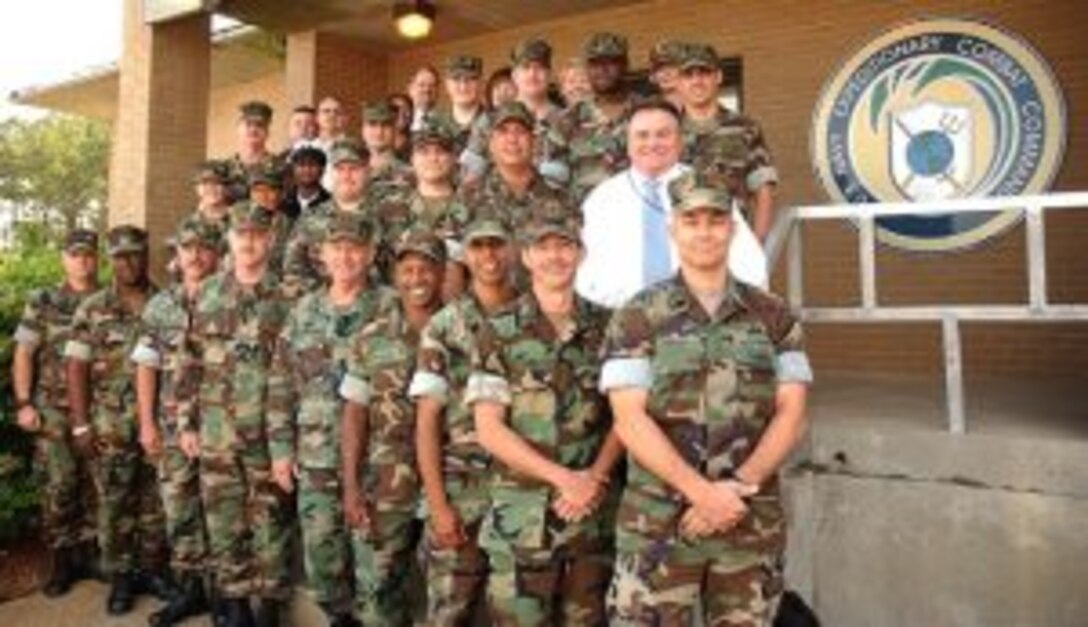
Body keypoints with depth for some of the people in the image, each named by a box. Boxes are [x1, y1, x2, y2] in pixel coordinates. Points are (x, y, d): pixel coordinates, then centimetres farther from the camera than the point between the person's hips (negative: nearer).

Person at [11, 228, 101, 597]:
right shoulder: (43, 303, 3)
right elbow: (23, 355, 2)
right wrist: (23, 403, -6)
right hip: (55, 409, -1)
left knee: (93, 485, 8)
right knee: (59, 486, -1)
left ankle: (89, 555, 21)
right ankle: (61, 563, 11)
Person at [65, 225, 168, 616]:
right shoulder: (92, 309, 2)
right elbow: (77, 368, 0)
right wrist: (80, 425, -6)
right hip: (111, 425, -1)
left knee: (156, 501, 8)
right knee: (114, 504, 7)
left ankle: (152, 569, 23)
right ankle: (120, 577, 19)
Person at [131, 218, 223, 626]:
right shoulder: (159, 306, 7)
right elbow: (146, 366, 7)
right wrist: (147, 423, 1)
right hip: (173, 425, 3)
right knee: (179, 509, 11)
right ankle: (189, 588, 25)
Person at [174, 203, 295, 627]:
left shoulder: (287, 298, -3)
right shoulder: (206, 295, 6)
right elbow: (190, 364, 8)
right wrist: (186, 422, 5)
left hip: (269, 432, -3)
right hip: (216, 432, 3)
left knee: (270, 524, 7)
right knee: (224, 524, 11)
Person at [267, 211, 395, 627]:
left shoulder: (391, 308, -5)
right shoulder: (303, 312, 8)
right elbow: (281, 385, 11)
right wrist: (281, 448, 6)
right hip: (316, 458, 4)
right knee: (321, 555, 11)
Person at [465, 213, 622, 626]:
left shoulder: (606, 328, 5)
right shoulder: (500, 335, -3)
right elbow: (488, 429, -8)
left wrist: (594, 478, -10)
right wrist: (561, 477, -14)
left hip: (593, 508, 3)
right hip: (523, 514, -2)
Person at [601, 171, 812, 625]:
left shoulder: (774, 317, 6)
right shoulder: (636, 318, -3)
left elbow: (792, 414, 1)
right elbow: (629, 420, -10)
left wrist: (739, 486, -12)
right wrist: (702, 492, -18)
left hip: (753, 522, 3)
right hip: (658, 523, -2)